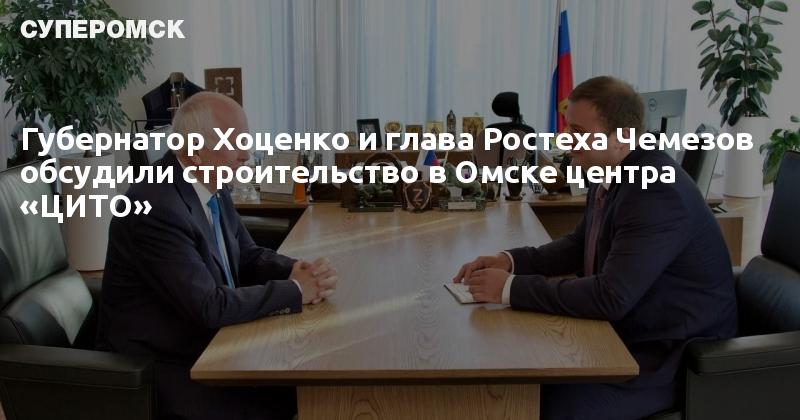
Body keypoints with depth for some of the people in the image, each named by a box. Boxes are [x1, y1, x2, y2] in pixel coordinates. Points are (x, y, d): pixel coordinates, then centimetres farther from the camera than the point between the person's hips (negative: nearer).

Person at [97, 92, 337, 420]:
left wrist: (295, 271, -11)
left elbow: (249, 256, 10)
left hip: (205, 344, 8)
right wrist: (295, 290, -20)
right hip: (159, 367, -8)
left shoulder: (211, 187, 1)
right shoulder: (156, 208, -27)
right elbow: (209, 307, -29)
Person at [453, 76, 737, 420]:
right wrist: (510, 261, -2)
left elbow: (611, 297, -32)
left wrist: (512, 288, -26)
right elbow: (579, 246, 14)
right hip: (628, 333, 8)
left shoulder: (657, 192, -27)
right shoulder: (613, 172, 1)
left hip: (672, 356, -8)